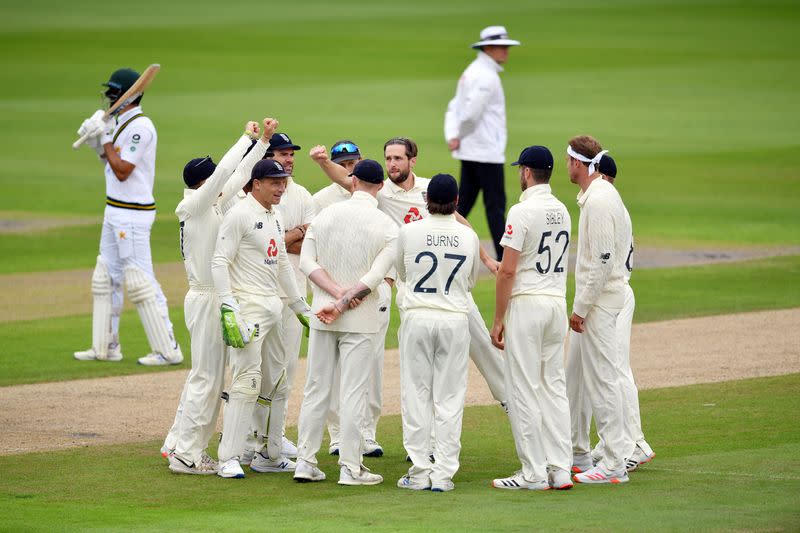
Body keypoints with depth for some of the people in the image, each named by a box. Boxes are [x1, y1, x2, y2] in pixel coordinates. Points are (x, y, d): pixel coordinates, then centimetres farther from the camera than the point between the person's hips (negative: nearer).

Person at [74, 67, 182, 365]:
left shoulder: (140, 127, -17)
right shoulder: (122, 124, 13)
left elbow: (122, 171, -20)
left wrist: (106, 139, -13)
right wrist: (96, 142, 6)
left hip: (132, 215, -10)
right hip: (115, 214, 10)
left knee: (140, 282, -10)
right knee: (106, 278, 14)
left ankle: (168, 350, -7)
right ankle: (106, 347, 22)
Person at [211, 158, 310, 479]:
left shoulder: (275, 217, 17)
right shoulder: (240, 215, -10)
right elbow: (220, 261, -15)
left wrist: (301, 306, 26)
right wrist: (228, 306, -23)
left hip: (274, 305, 9)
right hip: (248, 305, -9)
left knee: (278, 383, 12)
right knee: (247, 380, -15)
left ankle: (270, 455, 20)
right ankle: (229, 459, -15)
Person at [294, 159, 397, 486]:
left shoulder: (326, 215, 3)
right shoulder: (387, 226, -7)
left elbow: (307, 260, -3)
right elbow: (375, 276, -15)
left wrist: (336, 292, -10)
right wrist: (342, 304, -13)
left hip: (322, 316, 3)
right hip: (361, 320, -3)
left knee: (316, 389, 9)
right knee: (353, 392, -1)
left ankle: (305, 462, 9)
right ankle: (350, 468, 0)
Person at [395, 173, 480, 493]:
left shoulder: (409, 232, -4)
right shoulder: (469, 236, 0)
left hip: (417, 319, -1)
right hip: (455, 320, 1)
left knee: (416, 394, 4)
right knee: (449, 397, 4)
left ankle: (419, 473, 2)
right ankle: (443, 474, 1)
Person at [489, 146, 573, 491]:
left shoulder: (522, 211, -13)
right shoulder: (562, 211, 11)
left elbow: (507, 271, -15)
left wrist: (498, 319, -9)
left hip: (526, 304, -8)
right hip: (558, 303, 8)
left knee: (524, 390, -3)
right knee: (554, 386, 10)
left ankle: (535, 473, -4)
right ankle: (560, 470, 7)